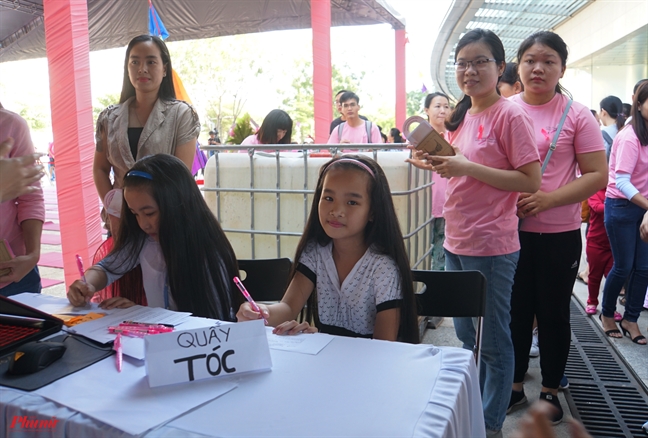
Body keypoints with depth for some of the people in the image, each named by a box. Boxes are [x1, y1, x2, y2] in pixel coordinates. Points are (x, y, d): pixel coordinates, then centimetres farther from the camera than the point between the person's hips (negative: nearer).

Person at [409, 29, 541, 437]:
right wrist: (438, 161, 2)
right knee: (467, 334, 19)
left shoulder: (510, 114, -11)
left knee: (493, 340, 7)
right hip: (456, 241, 8)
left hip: (491, 246, -8)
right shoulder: (462, 116, 11)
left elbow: (531, 181, -15)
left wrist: (466, 167, -21)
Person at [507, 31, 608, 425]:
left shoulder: (576, 115, -3)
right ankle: (514, 386, 31)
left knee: (553, 314, 11)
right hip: (510, 230, 2)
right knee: (515, 312, 13)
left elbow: (597, 175, -6)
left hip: (558, 235, -2)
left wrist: (547, 199, -19)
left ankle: (551, 391, 31)